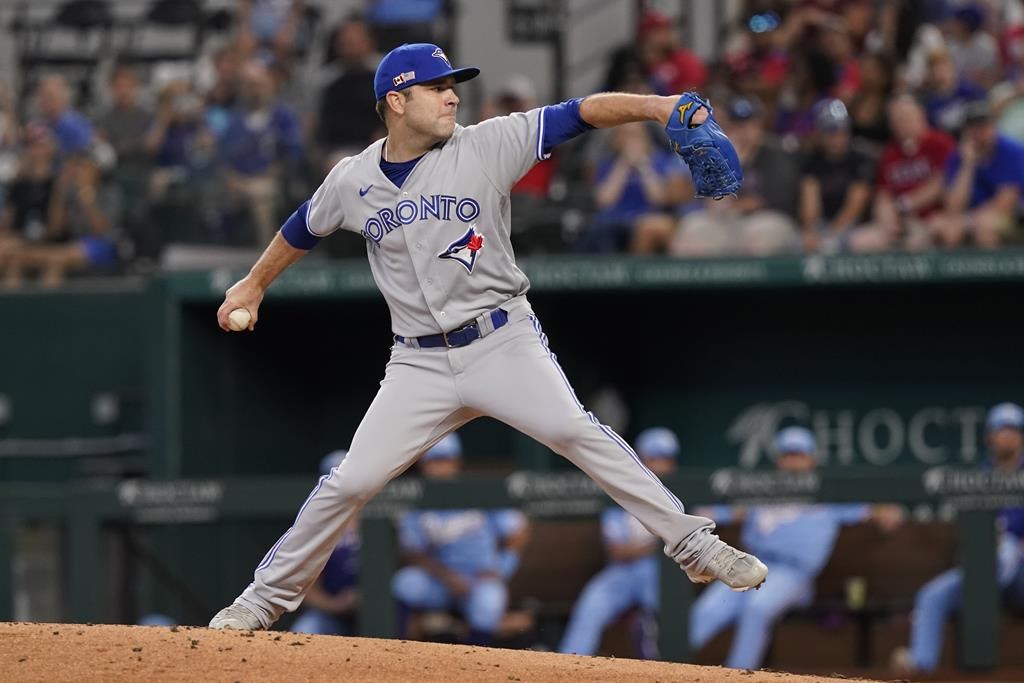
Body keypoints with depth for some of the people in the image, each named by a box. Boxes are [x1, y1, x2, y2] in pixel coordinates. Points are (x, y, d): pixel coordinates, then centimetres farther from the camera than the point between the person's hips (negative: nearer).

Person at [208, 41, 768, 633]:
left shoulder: (486, 146, -7)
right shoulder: (353, 182, 1)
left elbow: (579, 114, -15)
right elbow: (305, 228, 22)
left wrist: (657, 107, -29)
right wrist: (254, 284, 33)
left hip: (504, 340, -2)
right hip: (420, 362, 2)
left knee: (572, 429, -25)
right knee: (350, 484, 0)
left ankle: (693, 544, -22)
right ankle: (269, 596, 18)